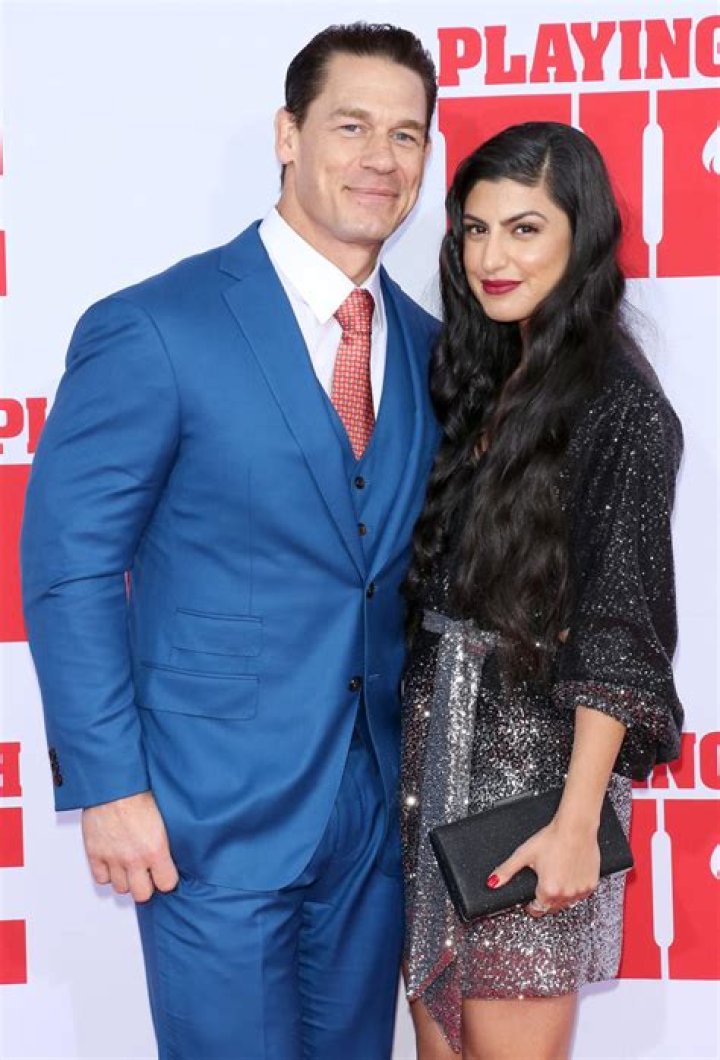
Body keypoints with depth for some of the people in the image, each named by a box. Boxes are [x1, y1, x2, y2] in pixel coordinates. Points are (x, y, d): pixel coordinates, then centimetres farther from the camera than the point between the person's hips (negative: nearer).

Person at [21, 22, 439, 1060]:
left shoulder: (430, 348, 7)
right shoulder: (151, 331, -12)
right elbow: (69, 567, -11)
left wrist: (423, 760, 9)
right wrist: (108, 787, -13)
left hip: (377, 812, 6)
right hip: (216, 816, -6)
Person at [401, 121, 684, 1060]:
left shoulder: (618, 402, -11)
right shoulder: (474, 377, 11)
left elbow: (618, 629, -15)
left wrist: (577, 820, -19)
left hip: (536, 747, -7)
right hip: (435, 737, 7)